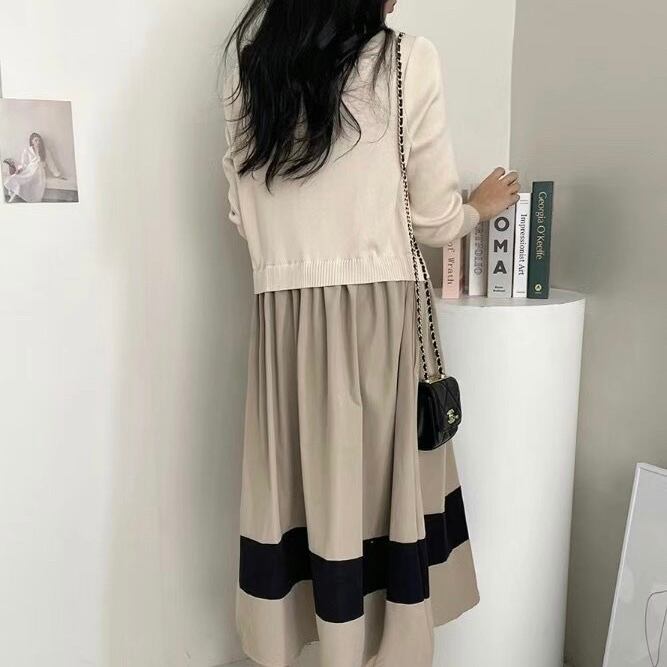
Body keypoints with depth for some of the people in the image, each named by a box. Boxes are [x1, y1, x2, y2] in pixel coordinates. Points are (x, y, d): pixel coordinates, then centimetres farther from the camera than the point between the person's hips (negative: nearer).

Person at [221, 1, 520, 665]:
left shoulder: (250, 66, 10)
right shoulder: (407, 60, -2)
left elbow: (243, 213, 13)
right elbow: (434, 218, 0)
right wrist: (481, 207, 22)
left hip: (282, 318, 4)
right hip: (375, 312, -4)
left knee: (297, 496, 12)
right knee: (381, 493, 7)